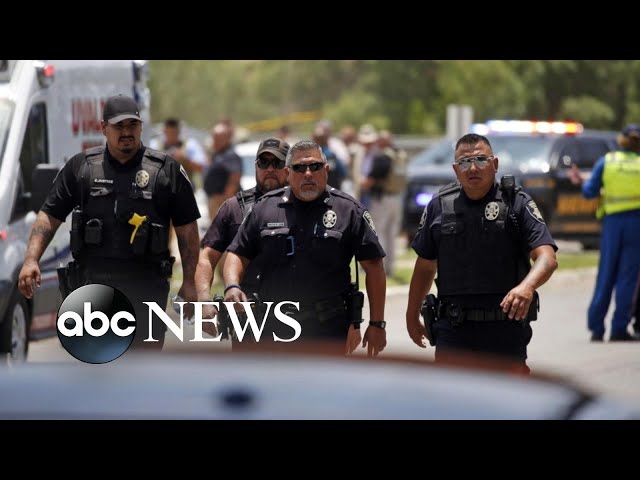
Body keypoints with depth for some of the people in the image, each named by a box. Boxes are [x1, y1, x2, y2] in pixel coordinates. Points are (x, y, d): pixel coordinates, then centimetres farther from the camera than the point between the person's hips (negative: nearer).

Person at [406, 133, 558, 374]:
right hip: (453, 328, 2)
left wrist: (527, 286, -32)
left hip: (505, 329, -1)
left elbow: (547, 258, -12)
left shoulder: (517, 203, -2)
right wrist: (412, 315, 20)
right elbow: (425, 266, 17)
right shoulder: (439, 206, 7)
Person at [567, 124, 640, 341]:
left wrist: (579, 181, 21)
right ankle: (619, 329, -1)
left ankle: (596, 328, 6)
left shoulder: (605, 162, 3)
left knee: (606, 275, 8)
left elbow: (589, 192, 3)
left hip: (612, 221, 1)